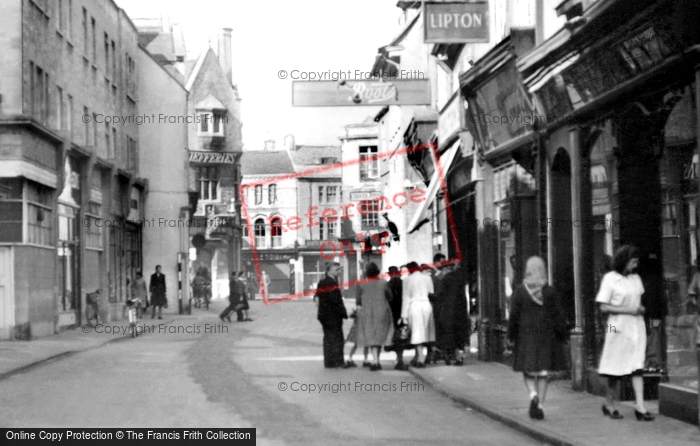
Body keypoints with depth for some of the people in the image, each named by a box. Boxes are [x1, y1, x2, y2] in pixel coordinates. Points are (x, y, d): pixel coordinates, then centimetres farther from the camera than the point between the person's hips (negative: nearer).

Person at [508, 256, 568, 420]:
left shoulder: (520, 291, -6)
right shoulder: (551, 291, -4)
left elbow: (514, 315, -5)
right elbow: (559, 316, -2)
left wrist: (511, 336, 6)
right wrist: (561, 336, 7)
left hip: (526, 335, -1)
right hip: (547, 336, 1)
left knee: (528, 371, 10)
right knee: (543, 373, 8)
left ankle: (533, 395, -17)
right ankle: (539, 406, 5)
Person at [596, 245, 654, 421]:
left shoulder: (636, 278, 9)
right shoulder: (610, 279, -8)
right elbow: (603, 307, -10)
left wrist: (640, 309, 0)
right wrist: (627, 310, -17)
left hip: (636, 326, 5)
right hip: (619, 327, -5)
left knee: (637, 367, -2)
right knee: (616, 368, 4)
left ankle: (640, 408, -6)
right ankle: (609, 404, 21)